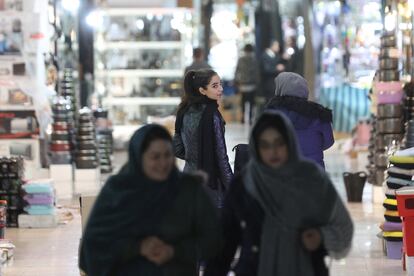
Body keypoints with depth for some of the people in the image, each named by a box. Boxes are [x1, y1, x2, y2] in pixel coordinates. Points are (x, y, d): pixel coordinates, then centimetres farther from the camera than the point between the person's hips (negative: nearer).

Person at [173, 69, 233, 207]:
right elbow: (220, 154, -16)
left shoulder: (185, 111, 5)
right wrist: (231, 187, -10)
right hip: (210, 183, -7)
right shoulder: (211, 114, -17)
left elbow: (177, 149, 11)